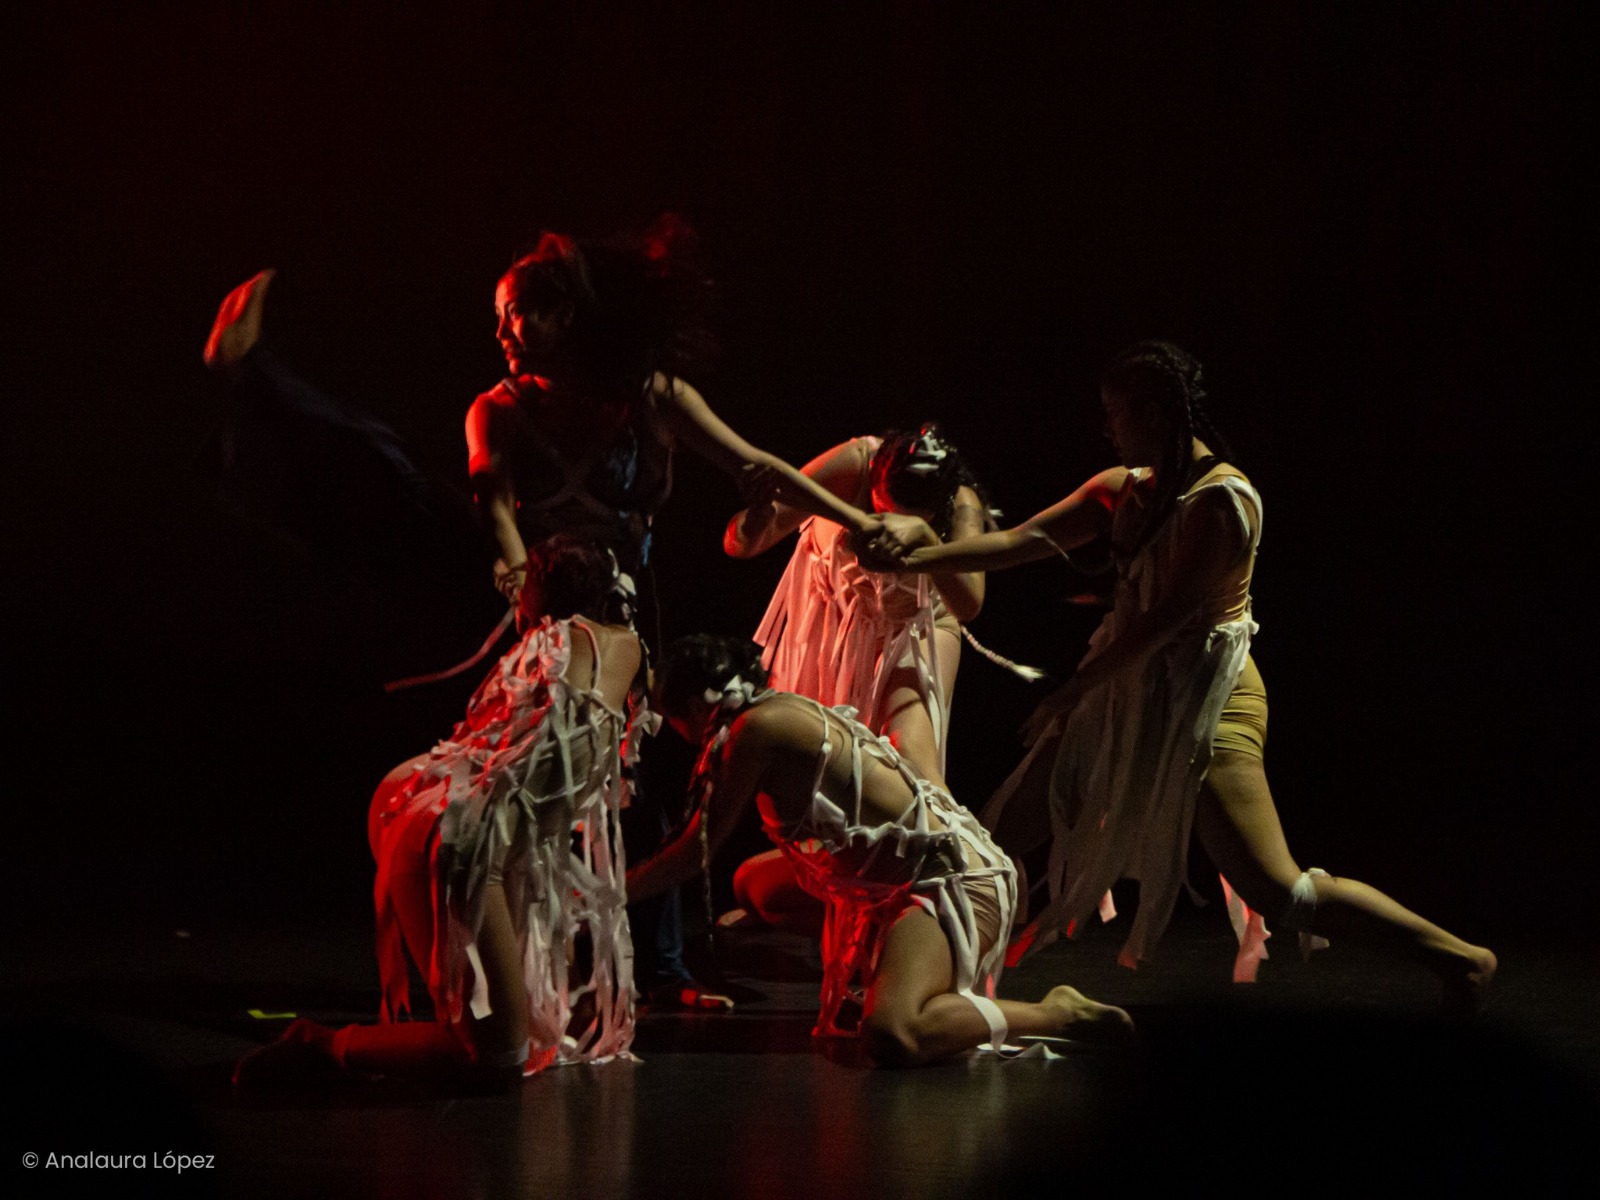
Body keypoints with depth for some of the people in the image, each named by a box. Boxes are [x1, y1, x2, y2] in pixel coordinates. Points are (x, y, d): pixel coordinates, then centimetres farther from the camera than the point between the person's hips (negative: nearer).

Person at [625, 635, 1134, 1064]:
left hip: (956, 880, -10)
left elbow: (696, 852, -5)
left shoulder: (758, 727, -11)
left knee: (891, 1037, -30)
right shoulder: (788, 711, 17)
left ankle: (1056, 1013, -13)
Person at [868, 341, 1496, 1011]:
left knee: (1277, 889, -15)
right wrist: (918, 558, -8)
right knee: (1000, 833, 7)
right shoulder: (1124, 489, 9)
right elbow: (1025, 541, 4)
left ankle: (1459, 956, -5)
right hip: (1132, 700, 8)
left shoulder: (1222, 498, -17)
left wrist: (1071, 695, -19)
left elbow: (1167, 615, -21)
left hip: (1206, 707, -8)